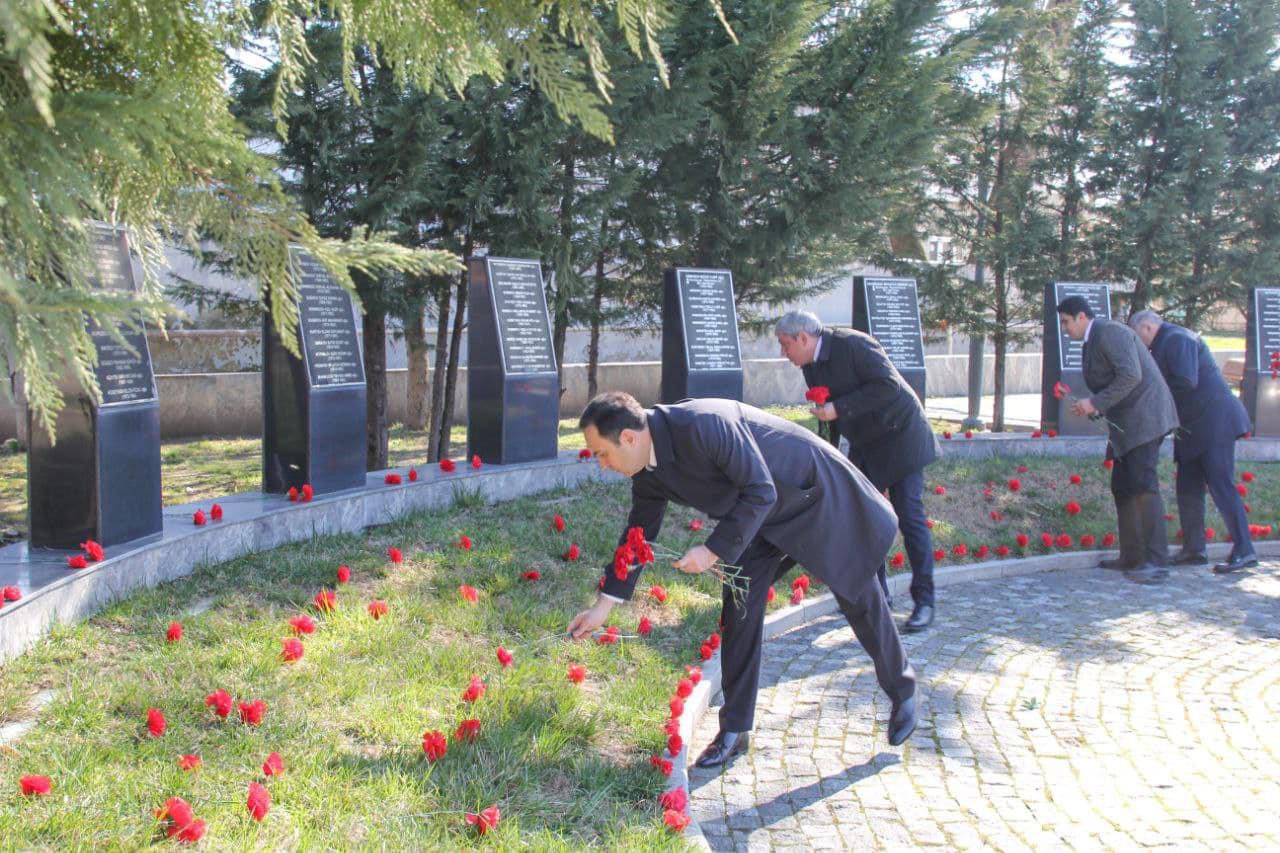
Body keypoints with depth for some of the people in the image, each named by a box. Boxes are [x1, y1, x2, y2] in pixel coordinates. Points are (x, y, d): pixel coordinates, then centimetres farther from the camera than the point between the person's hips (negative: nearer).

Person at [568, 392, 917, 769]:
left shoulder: (704, 424, -37)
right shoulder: (648, 474, -11)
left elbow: (760, 492, -33)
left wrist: (714, 550, -31)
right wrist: (603, 605, 5)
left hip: (818, 497, -7)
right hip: (762, 517, 7)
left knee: (858, 599, 8)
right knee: (739, 610, -1)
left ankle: (903, 694, 31)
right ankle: (735, 730, 10)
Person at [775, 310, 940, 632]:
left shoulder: (853, 345, -22)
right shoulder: (811, 366, 2)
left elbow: (888, 385, -28)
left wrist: (839, 408, -29)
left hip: (900, 437, -8)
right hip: (864, 446, 8)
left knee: (909, 517, -8)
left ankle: (924, 601, -1)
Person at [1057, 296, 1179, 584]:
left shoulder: (1110, 332, -11)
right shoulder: (1094, 342, 19)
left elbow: (1131, 375, -23)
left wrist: (1096, 403, -21)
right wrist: (1094, 408, 9)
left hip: (1144, 416, -11)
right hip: (1126, 424, 11)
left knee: (1142, 485, -16)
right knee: (1122, 487, 10)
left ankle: (1156, 562, -18)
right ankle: (1131, 557, 14)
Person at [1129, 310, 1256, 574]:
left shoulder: (1177, 339, -12)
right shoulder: (1168, 342, 20)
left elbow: (1187, 381, -23)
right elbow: (1170, 382, 20)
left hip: (1214, 423, -11)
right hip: (1195, 428, 11)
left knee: (1221, 485, -11)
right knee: (1188, 488, 10)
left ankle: (1244, 551, -10)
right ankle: (1193, 550, 15)